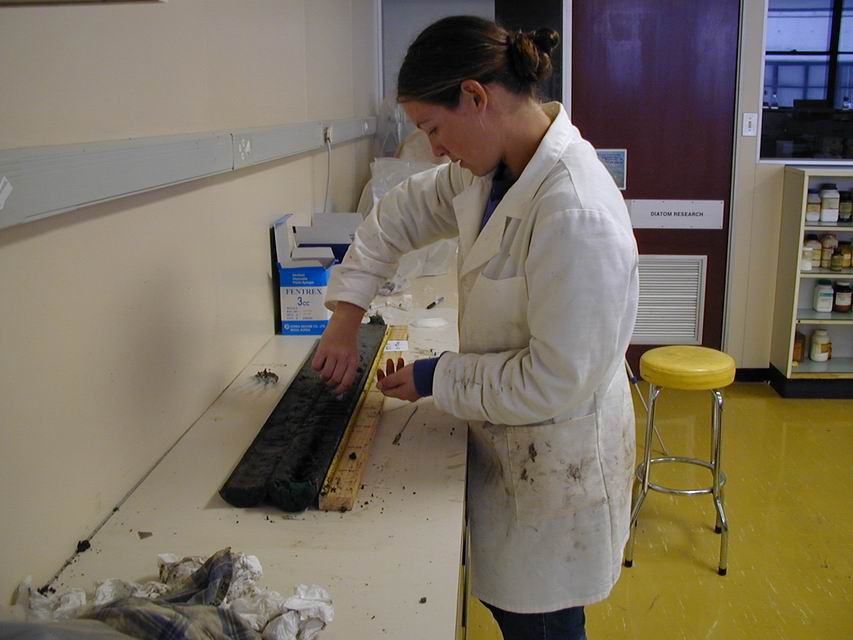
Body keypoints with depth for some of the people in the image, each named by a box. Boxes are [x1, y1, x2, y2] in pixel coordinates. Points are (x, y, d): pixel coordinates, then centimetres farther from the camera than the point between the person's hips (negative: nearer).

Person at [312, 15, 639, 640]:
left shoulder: (577, 216, -32)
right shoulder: (488, 171, -4)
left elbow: (554, 381, -28)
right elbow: (402, 213, 11)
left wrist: (436, 379, -16)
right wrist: (346, 315, 3)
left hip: (558, 463, -8)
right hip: (507, 441, 8)